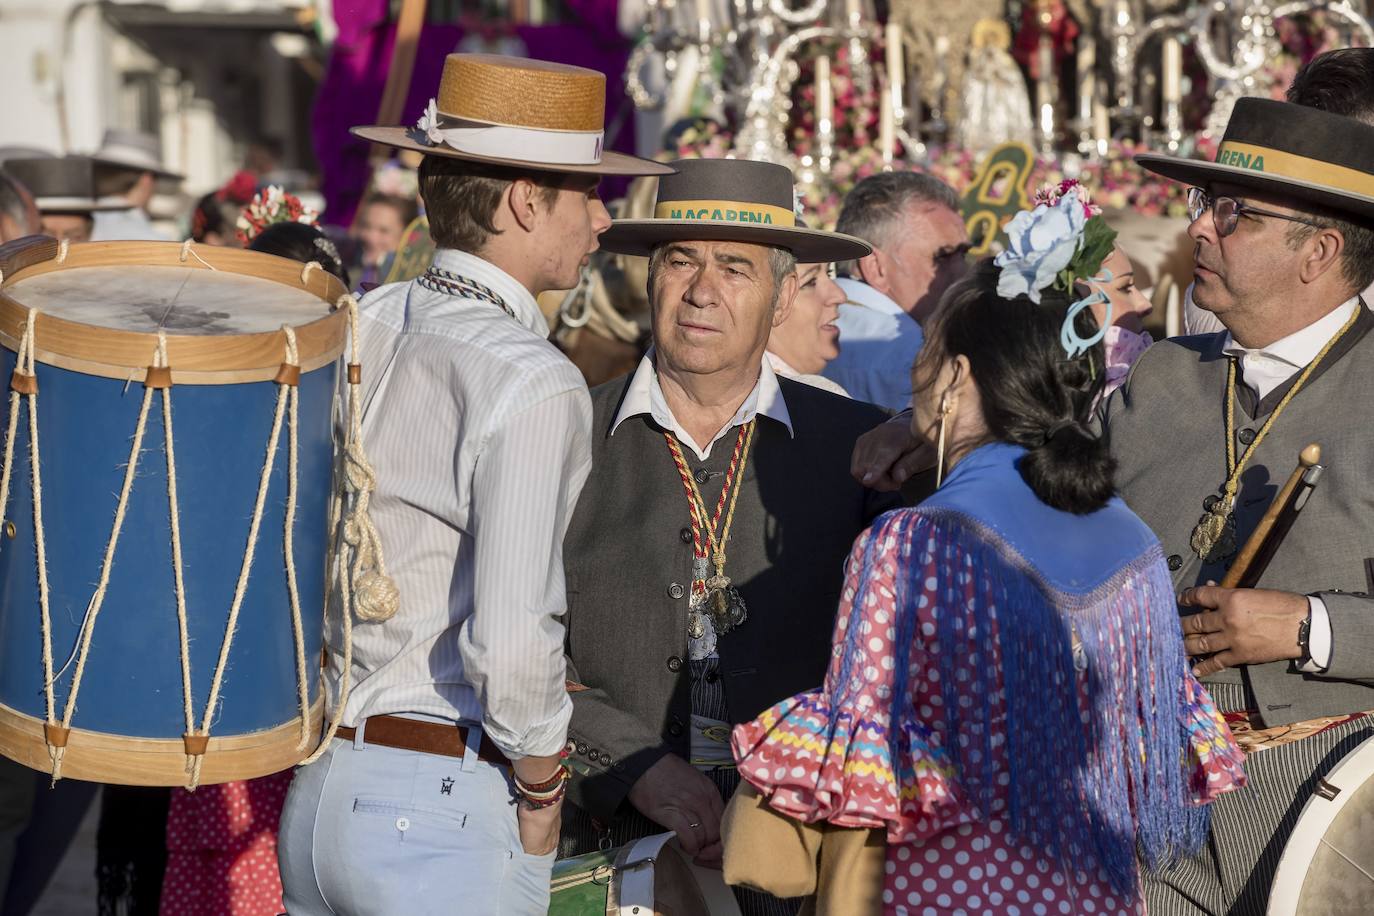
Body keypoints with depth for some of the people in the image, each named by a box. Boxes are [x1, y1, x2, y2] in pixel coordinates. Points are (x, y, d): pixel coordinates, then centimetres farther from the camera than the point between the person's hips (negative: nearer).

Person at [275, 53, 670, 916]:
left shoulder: (354, 329, 5)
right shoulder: (534, 384, -17)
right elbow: (511, 642, -24)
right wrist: (541, 792, -8)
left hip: (316, 789, 7)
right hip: (450, 812, -7)